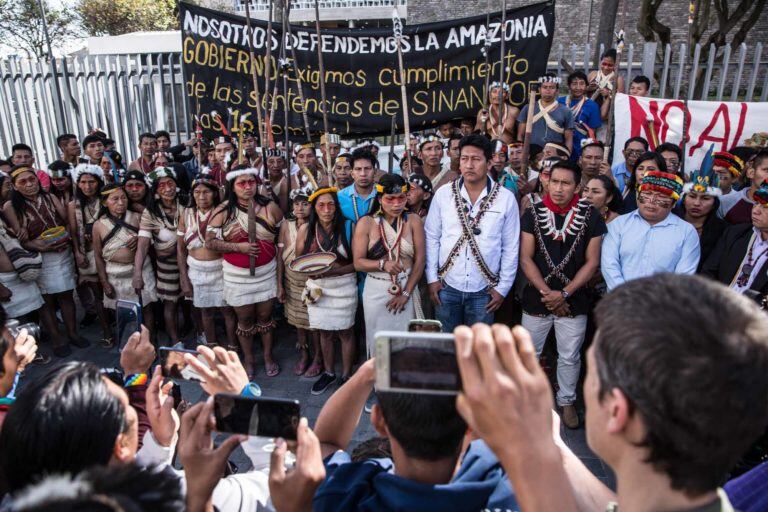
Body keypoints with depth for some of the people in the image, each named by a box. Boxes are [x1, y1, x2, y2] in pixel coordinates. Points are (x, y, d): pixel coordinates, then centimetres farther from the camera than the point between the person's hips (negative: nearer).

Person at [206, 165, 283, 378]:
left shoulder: (270, 207, -4)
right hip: (237, 274, 0)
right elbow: (210, 242, -6)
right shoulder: (224, 211, -7)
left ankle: (268, 356, 33)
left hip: (266, 272, 1)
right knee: (244, 319, 13)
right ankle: (248, 359, 33)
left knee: (265, 316, 13)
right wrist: (238, 247, -17)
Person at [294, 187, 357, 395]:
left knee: (345, 332, 8)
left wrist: (333, 271, -23)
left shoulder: (348, 227, -11)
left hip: (343, 286, -3)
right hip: (317, 286, 3)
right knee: (324, 331, 16)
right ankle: (329, 372, 35)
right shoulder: (306, 229, -3)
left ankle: (346, 375, 26)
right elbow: (299, 259, 7)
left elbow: (356, 262, -11)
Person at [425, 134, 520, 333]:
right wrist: (432, 278, -1)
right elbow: (431, 237, 2)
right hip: (447, 286, 1)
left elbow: (511, 247, -1)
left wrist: (502, 288, -1)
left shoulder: (506, 199, -5)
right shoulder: (443, 194, -2)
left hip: (484, 290, -1)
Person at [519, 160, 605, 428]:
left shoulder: (590, 216, -5)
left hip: (573, 301, 0)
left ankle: (566, 400, 33)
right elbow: (526, 259, -4)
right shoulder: (533, 213, -3)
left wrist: (564, 294, -13)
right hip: (536, 299, 1)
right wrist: (546, 292, -13)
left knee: (570, 357, 13)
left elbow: (592, 261, -5)